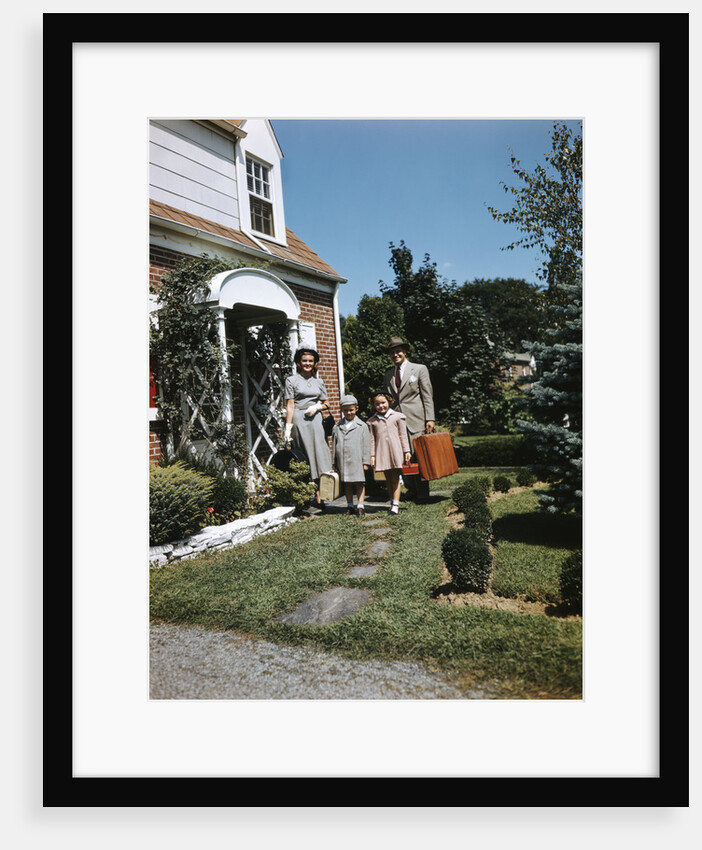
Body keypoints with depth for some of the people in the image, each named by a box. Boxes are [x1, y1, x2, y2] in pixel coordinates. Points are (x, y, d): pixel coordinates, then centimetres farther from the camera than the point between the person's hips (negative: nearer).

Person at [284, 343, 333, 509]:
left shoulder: (319, 381, 16)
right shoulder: (292, 380, 4)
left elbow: (326, 403, 19)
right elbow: (290, 405, -1)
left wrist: (317, 407, -2)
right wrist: (288, 427, -7)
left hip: (316, 420, 4)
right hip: (299, 421, -4)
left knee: (320, 454, -5)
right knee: (306, 456, -4)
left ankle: (319, 495, -4)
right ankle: (317, 495, -3)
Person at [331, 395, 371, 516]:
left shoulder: (362, 426, 3)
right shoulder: (337, 427, 10)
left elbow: (366, 445, 2)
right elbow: (334, 445, 12)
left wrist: (366, 461, -3)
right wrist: (333, 462, 10)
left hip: (357, 460, -3)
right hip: (343, 461, 3)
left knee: (359, 483, -2)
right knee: (347, 483, 9)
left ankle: (360, 506, 3)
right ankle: (350, 506, 19)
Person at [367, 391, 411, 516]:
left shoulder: (398, 416, 4)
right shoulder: (372, 421, 7)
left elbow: (403, 435, 5)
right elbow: (372, 439, 9)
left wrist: (406, 451, 2)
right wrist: (372, 455, 4)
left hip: (395, 451, -2)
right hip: (381, 452, 2)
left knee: (395, 477, -2)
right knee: (388, 479, 8)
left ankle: (396, 504, -3)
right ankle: (392, 501, 17)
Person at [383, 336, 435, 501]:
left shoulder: (420, 369, 5)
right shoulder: (388, 374, 17)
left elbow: (427, 395, 0)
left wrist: (430, 419, -8)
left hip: (416, 420, -4)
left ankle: (422, 494, 4)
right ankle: (412, 490, 16)